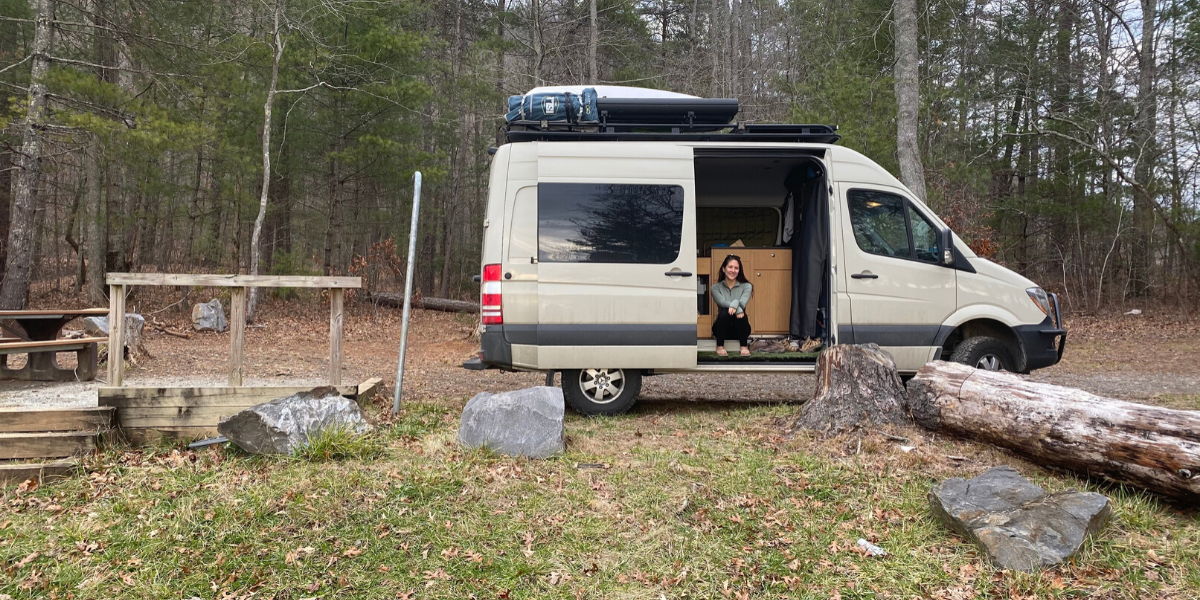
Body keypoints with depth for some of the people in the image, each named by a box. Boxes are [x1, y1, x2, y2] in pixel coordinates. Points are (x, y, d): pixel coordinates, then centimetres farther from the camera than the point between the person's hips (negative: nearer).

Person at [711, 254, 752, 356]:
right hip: (722, 329, 0)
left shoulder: (746, 286, 3)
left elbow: (742, 303, -17)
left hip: (740, 329, 0)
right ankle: (720, 346, -21)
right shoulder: (716, 288, 1)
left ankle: (744, 347, -22)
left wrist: (735, 304, -40)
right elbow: (722, 302, -20)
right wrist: (737, 308, -39)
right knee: (725, 312, -32)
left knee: (741, 313, -31)